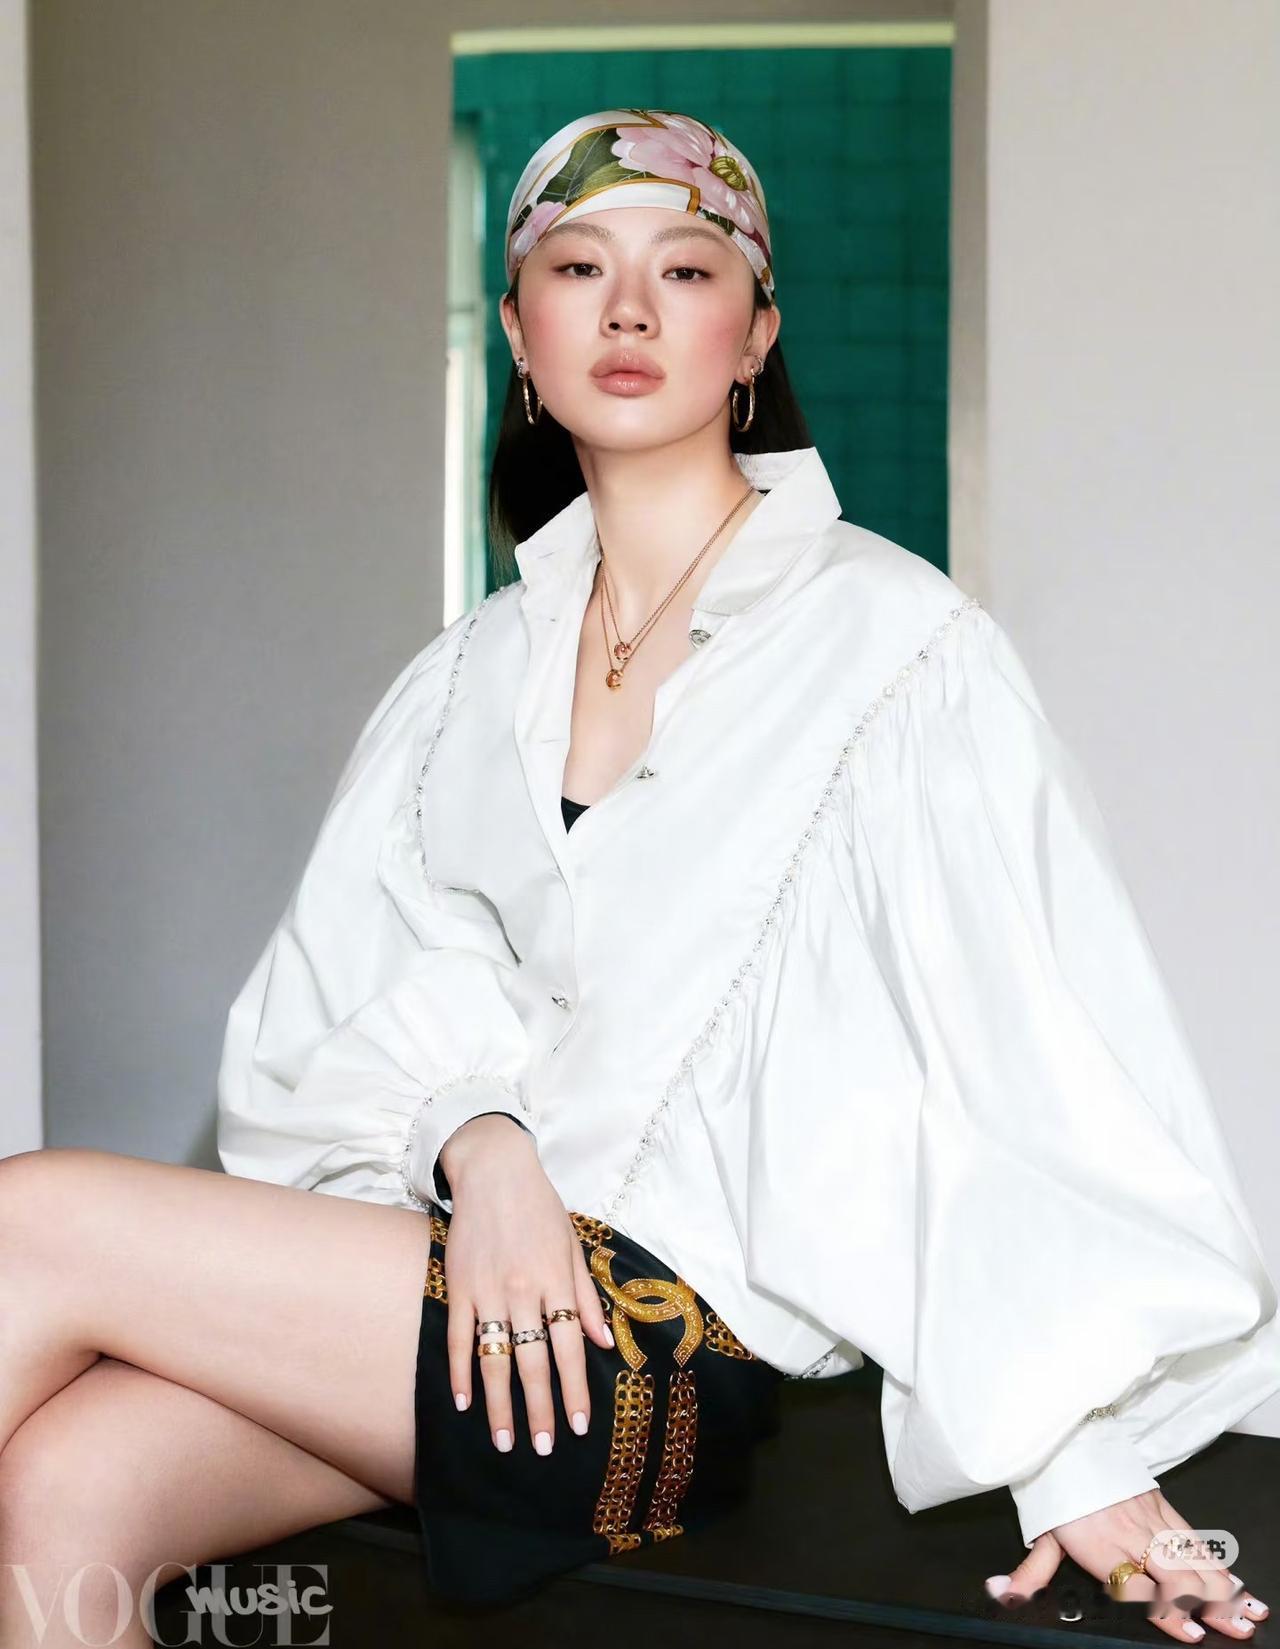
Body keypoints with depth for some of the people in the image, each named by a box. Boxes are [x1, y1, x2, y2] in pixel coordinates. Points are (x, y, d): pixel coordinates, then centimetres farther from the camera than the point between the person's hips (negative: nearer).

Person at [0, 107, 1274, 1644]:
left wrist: (1088, 1459, -14)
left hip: (688, 1332, -5)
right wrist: (479, 1135, -14)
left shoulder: (890, 638, -4)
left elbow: (1040, 1046, -9)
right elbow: (383, 964, 8)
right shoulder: (475, 668, 15)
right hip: (480, 1245, 5)